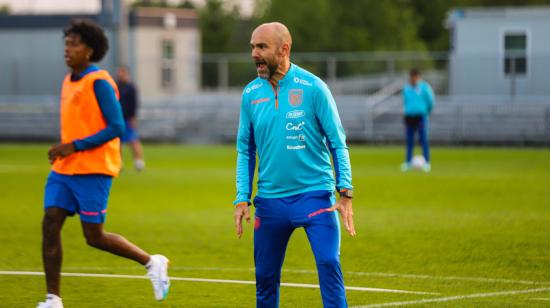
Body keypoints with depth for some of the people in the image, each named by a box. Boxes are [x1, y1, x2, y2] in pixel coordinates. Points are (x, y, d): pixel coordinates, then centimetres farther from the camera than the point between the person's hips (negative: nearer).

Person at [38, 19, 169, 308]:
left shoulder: (99, 82, -12)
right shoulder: (69, 81, 13)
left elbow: (116, 127, -17)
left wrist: (74, 146, -20)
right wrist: (61, 147, 9)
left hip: (92, 170, -8)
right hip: (64, 170, 8)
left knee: (94, 236, -4)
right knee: (50, 224, -3)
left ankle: (152, 262, 16)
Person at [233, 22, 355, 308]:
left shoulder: (313, 87, -6)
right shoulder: (250, 94, 5)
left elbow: (337, 142, -3)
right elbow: (245, 151, 12)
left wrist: (345, 192, -10)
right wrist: (242, 199, 4)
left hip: (314, 194, -4)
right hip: (270, 199, 4)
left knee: (329, 264, -16)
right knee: (265, 276, 8)